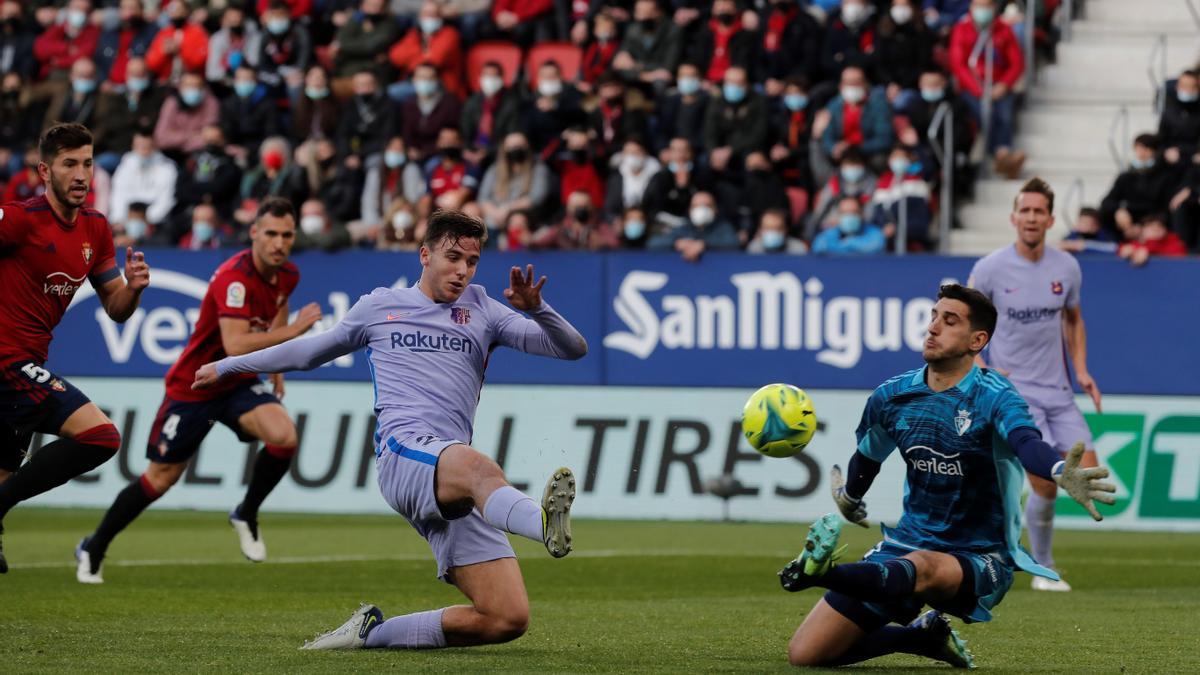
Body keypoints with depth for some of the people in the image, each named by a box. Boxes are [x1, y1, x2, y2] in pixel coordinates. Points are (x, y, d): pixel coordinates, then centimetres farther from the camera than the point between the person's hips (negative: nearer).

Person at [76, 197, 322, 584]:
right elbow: (236, 345, -38)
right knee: (161, 477, 3)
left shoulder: (287, 275, -3)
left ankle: (247, 515, 3)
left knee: (284, 437, -23)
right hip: (193, 386, -6)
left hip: (240, 383, 6)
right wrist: (293, 331, -38)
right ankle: (93, 549, 24)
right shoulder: (235, 278, -29)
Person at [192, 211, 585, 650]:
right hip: (403, 451, -4)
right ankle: (544, 523, -77)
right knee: (479, 467, -42)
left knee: (508, 619, -12)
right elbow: (310, 352, 36)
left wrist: (535, 308, -5)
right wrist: (228, 366, 44)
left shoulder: (482, 311, 22)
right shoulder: (378, 307, 20)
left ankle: (373, 631, 3)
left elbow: (573, 349, 15)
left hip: (455, 492, 4)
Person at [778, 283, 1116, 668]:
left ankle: (821, 572, -69)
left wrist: (1060, 473, -61)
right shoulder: (891, 397, 1)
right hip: (906, 544, 6)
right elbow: (867, 459, 24)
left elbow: (1027, 443, -38)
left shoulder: (994, 397, -15)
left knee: (922, 566, -43)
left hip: (978, 559, -6)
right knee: (804, 654, -3)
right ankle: (923, 635, 18)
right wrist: (848, 500, 43)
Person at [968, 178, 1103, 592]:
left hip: (1058, 391, 5)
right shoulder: (990, 269, -8)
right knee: (1047, 483, -16)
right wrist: (982, 369, -14)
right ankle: (1044, 569, 3)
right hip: (1012, 390, -5)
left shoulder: (1067, 268, 3)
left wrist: (1081, 370, 7)